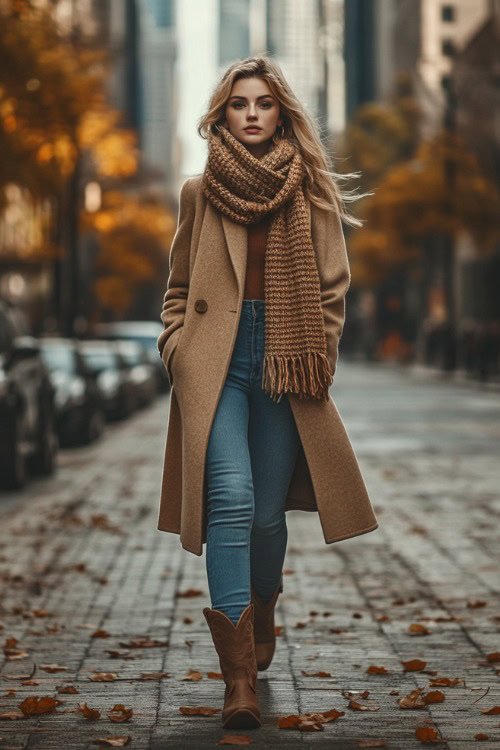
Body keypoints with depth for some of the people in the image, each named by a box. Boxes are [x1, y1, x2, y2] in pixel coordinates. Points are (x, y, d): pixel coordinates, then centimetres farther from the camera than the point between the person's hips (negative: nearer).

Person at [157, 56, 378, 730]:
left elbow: (333, 286, 11)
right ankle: (240, 676, -19)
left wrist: (316, 355, 2)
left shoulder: (312, 193, 7)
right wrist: (178, 346, 3)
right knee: (232, 498, -17)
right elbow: (179, 287, 16)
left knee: (268, 511, 4)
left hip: (285, 364, 1)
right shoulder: (200, 193, 9)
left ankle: (261, 625, 34)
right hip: (216, 363, -1)